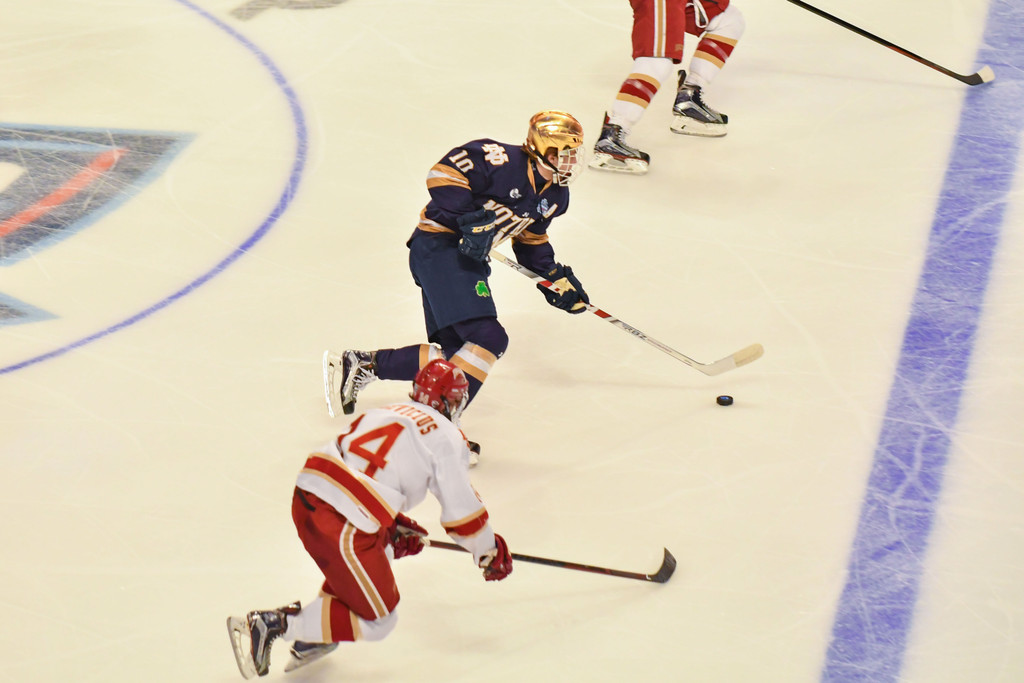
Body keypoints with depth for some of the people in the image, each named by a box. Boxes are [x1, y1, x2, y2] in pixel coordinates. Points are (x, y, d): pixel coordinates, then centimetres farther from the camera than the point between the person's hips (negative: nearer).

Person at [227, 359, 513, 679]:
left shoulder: (383, 412, 26)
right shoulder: (446, 436, 4)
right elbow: (461, 508, 4)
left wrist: (394, 527, 37)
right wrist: (490, 552, 20)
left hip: (306, 496, 8)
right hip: (340, 523, -8)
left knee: (381, 547, 34)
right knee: (376, 620, 6)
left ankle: (312, 639, 29)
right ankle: (270, 624, -5)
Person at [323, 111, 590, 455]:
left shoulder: (555, 196, 10)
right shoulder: (503, 160, -17)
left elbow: (530, 238, 24)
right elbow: (445, 171, -21)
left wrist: (557, 278, 16)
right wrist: (469, 218, -27)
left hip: (468, 258, 10)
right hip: (439, 245, -10)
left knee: (453, 351, 4)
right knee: (488, 337, -20)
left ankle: (360, 365, 12)